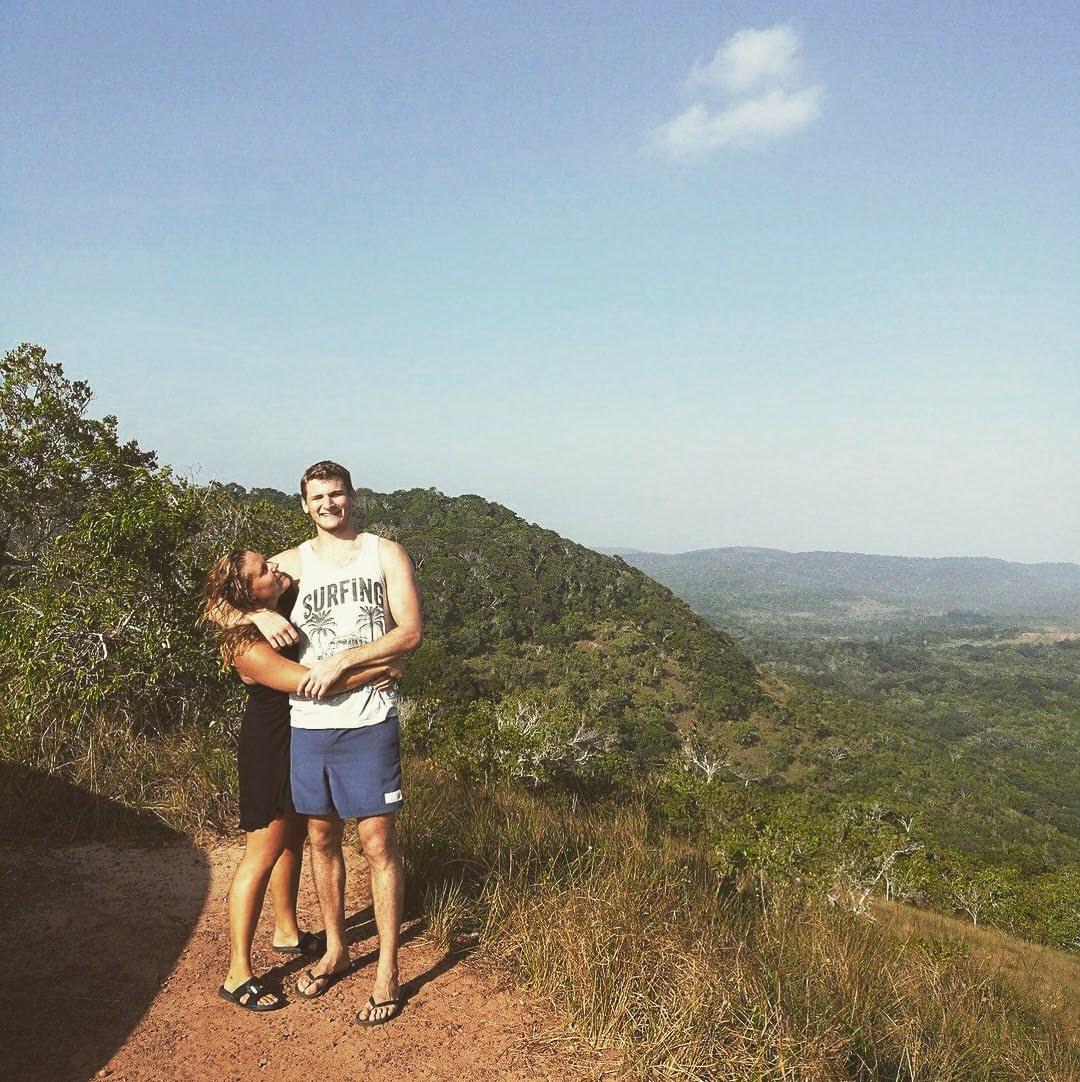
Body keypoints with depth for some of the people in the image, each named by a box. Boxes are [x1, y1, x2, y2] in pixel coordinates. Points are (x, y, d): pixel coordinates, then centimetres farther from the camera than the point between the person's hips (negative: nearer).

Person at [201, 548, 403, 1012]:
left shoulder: (285, 606, -5)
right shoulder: (249, 648, -30)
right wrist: (381, 670, -29)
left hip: (300, 740, 9)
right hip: (269, 751, -9)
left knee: (292, 839, 21)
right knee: (262, 856, -2)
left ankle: (287, 932, 40)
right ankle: (237, 975, 8)